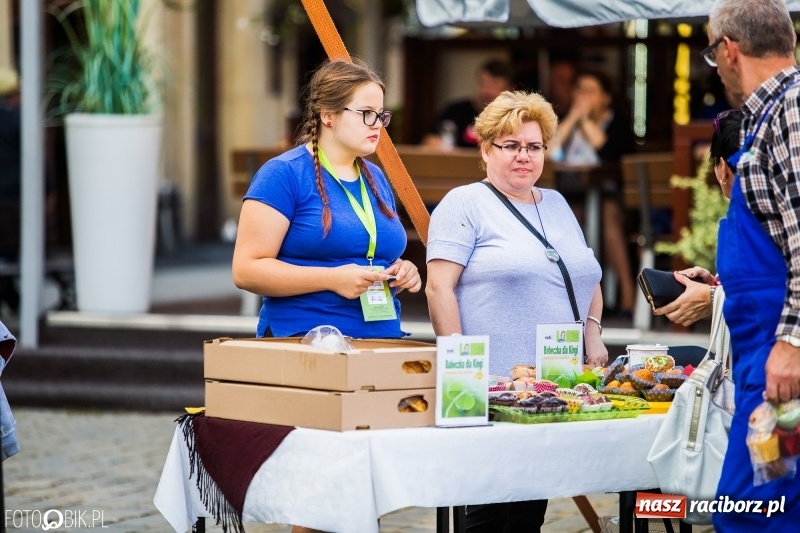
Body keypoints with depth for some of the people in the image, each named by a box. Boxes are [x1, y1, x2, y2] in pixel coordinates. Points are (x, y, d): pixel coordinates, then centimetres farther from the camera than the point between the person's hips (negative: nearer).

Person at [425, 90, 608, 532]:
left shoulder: (556, 205, 19)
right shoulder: (465, 205, -2)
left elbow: (587, 279, 25)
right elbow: (440, 287, -10)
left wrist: (593, 334, 8)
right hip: (495, 383, -6)